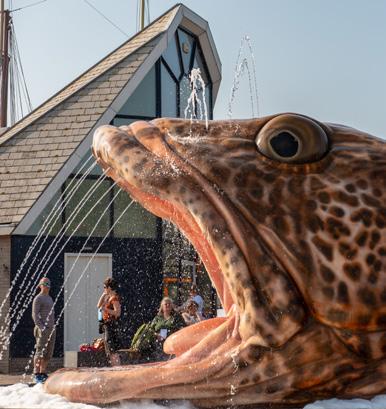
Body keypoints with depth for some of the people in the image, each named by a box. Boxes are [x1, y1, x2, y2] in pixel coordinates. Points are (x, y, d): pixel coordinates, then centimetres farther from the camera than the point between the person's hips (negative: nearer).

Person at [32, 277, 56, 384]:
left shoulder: (49, 299, 21)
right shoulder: (38, 298, -5)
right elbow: (35, 315, -13)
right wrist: (42, 327, -22)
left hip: (51, 329, 8)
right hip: (42, 329, -8)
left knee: (48, 353, 6)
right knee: (40, 352, -11)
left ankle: (43, 374, 11)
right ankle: (36, 375, -8)